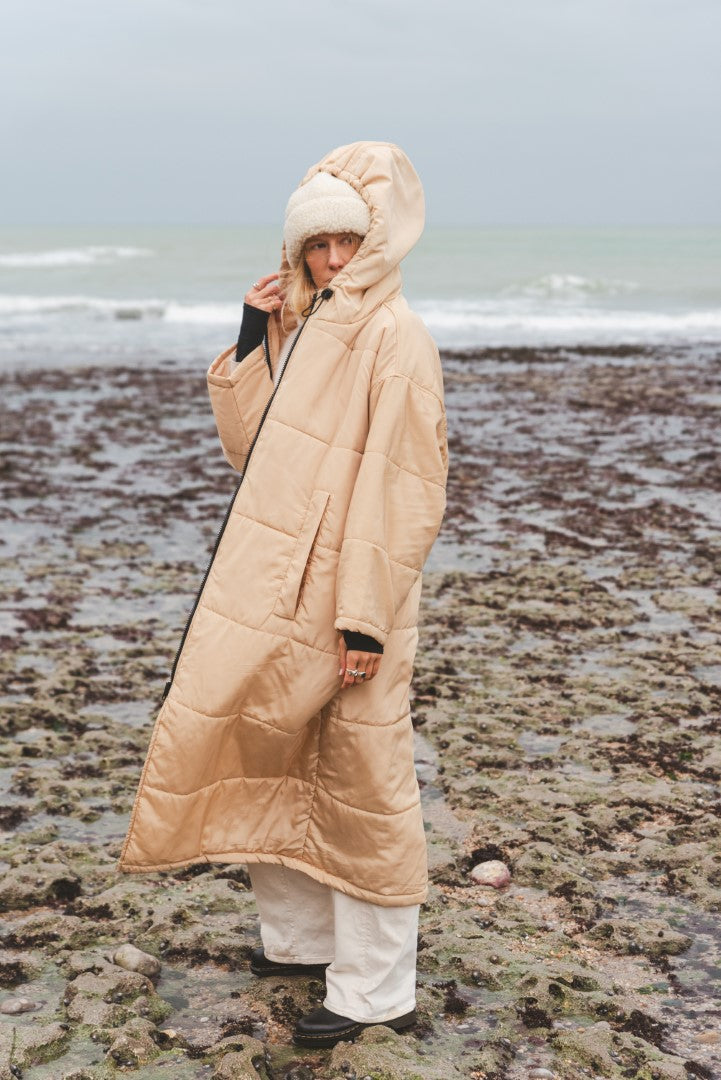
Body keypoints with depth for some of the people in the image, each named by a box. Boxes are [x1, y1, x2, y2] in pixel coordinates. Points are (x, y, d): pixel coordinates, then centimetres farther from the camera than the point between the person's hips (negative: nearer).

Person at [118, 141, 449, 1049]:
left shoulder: (394, 339, -13)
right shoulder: (298, 332, 12)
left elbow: (400, 488, -18)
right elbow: (250, 447, 10)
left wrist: (365, 617, -21)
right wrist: (250, 340, 1)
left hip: (346, 598, -8)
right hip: (277, 590, 8)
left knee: (359, 784, 1)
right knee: (276, 763, 16)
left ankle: (374, 988, 14)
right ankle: (302, 936, 33)